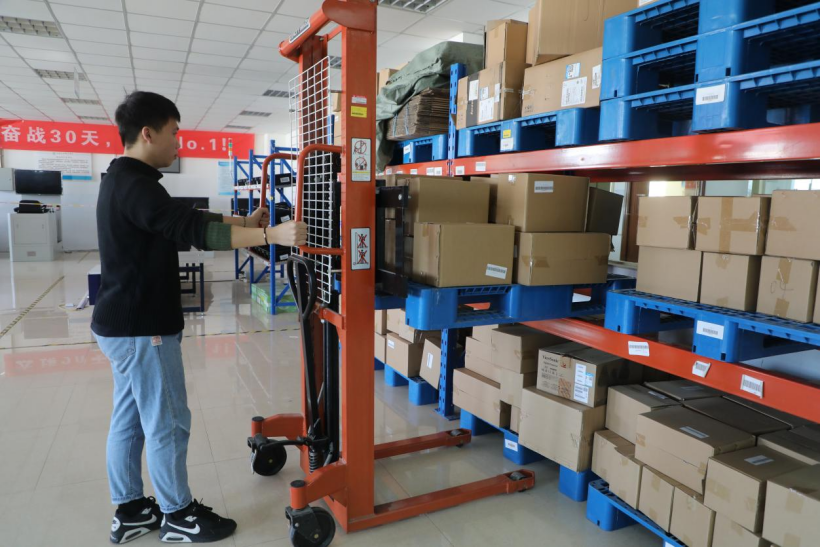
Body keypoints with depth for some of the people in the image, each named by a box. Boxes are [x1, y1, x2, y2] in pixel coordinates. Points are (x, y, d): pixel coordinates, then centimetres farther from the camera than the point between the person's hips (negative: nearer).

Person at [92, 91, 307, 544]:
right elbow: (194, 231, -32)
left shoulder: (123, 180, 14)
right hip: (142, 328, -10)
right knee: (167, 423, 2)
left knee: (130, 419, 17)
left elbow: (183, 220, 16)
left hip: (125, 323, 10)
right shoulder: (135, 184, -20)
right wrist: (272, 235, -34)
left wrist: (245, 222, 13)